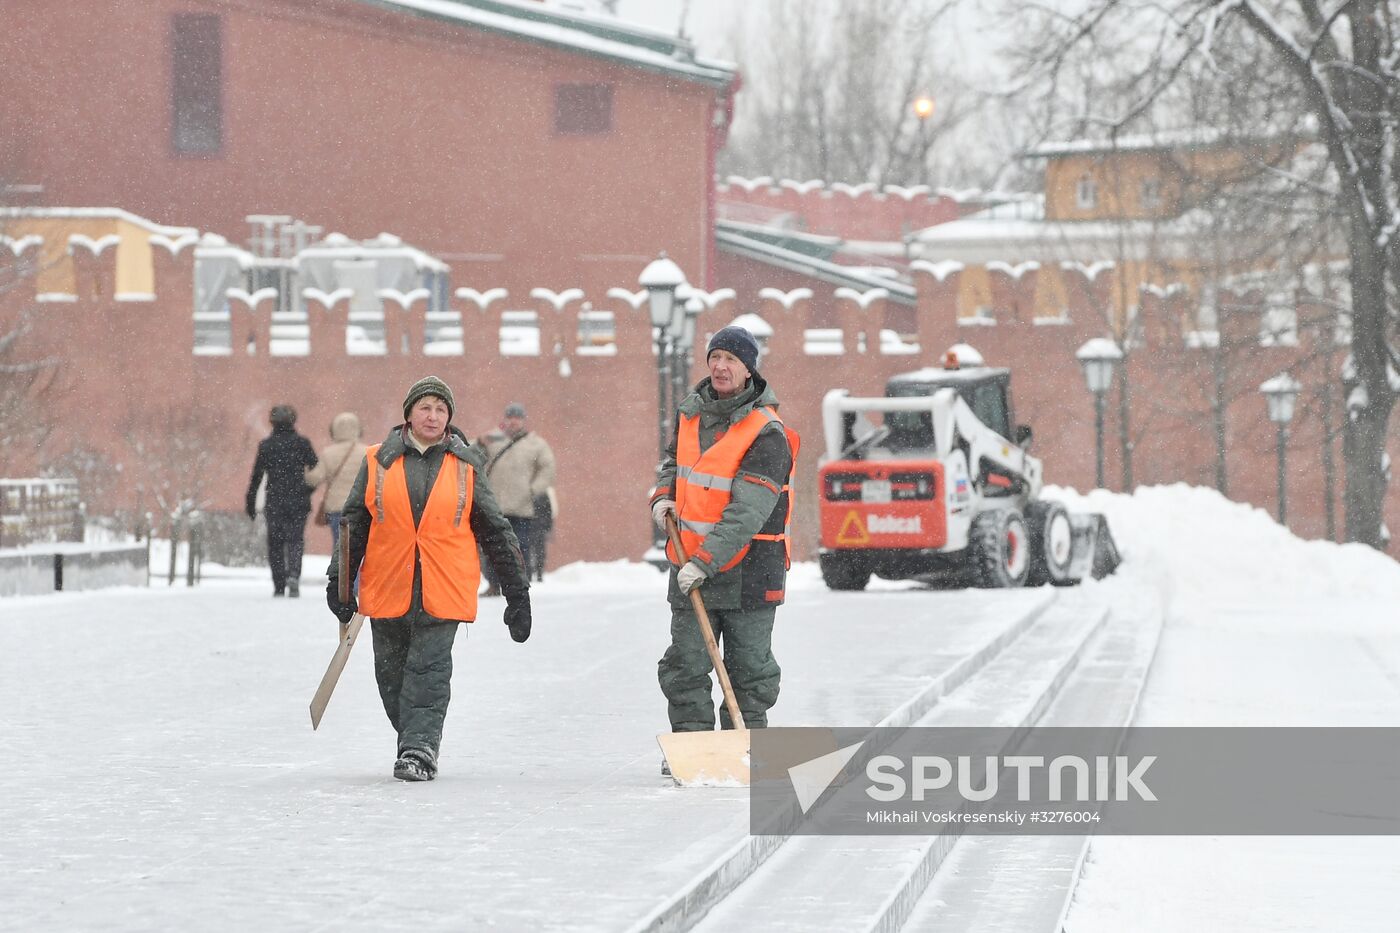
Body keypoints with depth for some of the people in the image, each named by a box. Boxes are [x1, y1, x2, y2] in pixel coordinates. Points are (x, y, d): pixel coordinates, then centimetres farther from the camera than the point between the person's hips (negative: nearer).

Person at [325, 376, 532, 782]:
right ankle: (414, 742, 25)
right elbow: (354, 524, 11)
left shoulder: (465, 467, 6)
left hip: (442, 591, -2)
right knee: (392, 673, 9)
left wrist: (517, 592, 8)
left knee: (429, 669, -11)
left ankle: (419, 749, -12)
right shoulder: (378, 462, 6)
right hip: (387, 589, 2)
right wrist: (339, 580, 5)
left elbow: (495, 531, 9)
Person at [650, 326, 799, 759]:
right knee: (686, 663, 4)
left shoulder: (767, 434, -16)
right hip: (690, 563, 5)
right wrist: (663, 495, 5)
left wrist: (705, 561, -29)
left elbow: (747, 513, -23)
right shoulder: (691, 414, 5)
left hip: (748, 565, -5)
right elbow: (673, 459, 27)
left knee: (749, 665, 4)